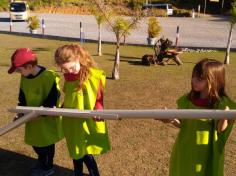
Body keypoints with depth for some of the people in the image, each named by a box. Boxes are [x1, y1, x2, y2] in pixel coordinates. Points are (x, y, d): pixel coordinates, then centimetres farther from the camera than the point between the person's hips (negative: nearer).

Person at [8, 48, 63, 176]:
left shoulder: (48, 77, -26)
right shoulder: (24, 77, -3)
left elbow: (52, 99, -22)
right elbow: (23, 97, 8)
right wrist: (20, 113, 2)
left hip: (47, 119, -7)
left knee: (46, 143, 10)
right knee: (35, 142, 20)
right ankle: (42, 161, 45)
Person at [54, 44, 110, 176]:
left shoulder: (93, 76, -17)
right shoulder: (68, 77, 1)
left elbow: (100, 98, -11)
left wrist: (98, 110, -28)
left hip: (89, 123, -6)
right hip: (72, 122, 6)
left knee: (86, 154, -2)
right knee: (76, 153, 20)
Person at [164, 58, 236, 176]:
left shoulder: (221, 103, -15)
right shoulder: (188, 99, -6)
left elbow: (220, 130, -10)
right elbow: (182, 124, 2)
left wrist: (224, 119, -30)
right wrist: (172, 120, -18)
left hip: (207, 152, -3)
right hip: (185, 149, 3)